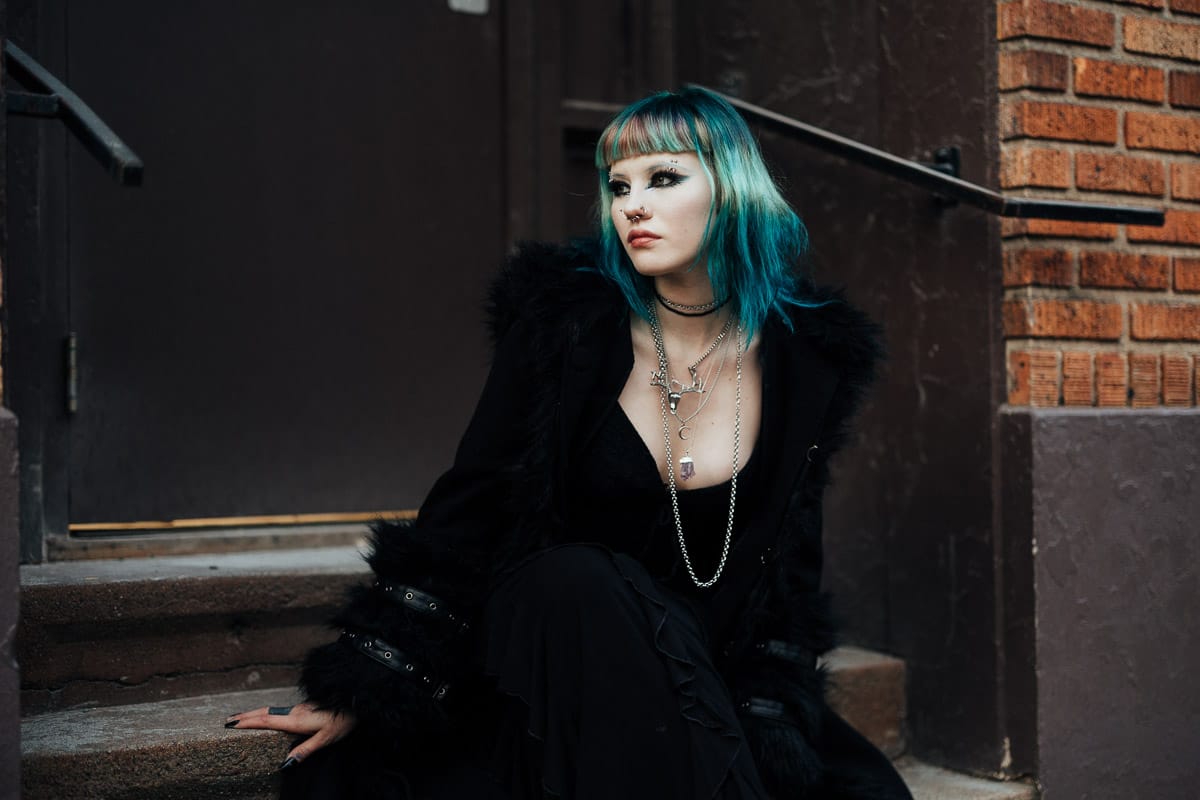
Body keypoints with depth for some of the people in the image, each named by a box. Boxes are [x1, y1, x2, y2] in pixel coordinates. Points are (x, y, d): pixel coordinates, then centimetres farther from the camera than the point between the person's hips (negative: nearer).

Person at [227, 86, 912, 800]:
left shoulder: (807, 358, -3)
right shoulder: (566, 323, -9)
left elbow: (790, 564, 3)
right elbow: (466, 513, -7)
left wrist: (769, 726, -9)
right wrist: (362, 694, -12)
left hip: (712, 677, 1)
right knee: (574, 579, -34)